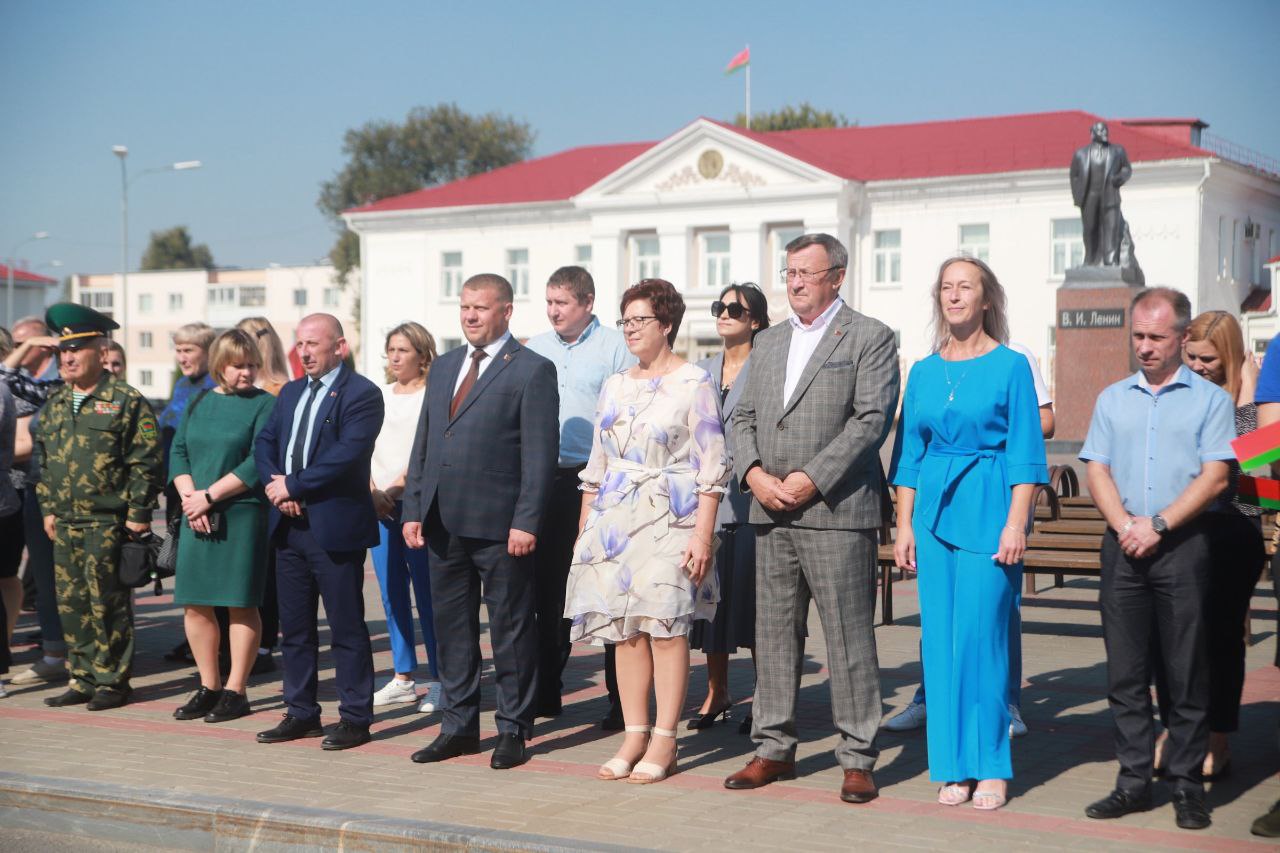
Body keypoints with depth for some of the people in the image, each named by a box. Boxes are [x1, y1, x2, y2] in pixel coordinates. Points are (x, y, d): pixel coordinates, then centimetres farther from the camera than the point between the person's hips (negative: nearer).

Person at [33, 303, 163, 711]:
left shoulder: (127, 401, -6)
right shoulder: (55, 404, 13)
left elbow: (145, 462, -9)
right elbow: (44, 460, 19)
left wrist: (138, 513, -12)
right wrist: (48, 509, 13)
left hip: (108, 523, -6)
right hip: (65, 523, 6)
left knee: (107, 604, -1)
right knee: (71, 604, 9)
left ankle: (112, 681, 9)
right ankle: (83, 680, 19)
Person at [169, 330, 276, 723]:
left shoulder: (265, 405, -3)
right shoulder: (199, 402, 13)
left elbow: (258, 464, -12)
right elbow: (178, 452, 9)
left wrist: (209, 495, -14)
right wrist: (189, 495, -8)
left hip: (243, 515, -5)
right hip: (196, 517, 5)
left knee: (240, 604, 0)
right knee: (195, 604, 7)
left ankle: (235, 691, 8)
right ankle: (208, 687, 19)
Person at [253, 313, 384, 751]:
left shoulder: (361, 394, -9)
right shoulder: (290, 392, 17)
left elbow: (347, 454, -20)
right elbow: (264, 443, 13)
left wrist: (292, 486, -16)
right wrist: (274, 486, -7)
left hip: (335, 527, -8)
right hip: (288, 524, 8)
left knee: (347, 627, -1)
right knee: (294, 627, 13)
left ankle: (355, 718, 7)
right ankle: (301, 713, 22)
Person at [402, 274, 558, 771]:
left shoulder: (532, 371, -5)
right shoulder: (444, 366, 16)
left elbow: (540, 454, -10)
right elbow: (423, 445, 17)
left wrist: (526, 522, -16)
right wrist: (413, 510, 9)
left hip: (500, 526, -6)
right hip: (444, 524, 7)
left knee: (510, 628, 3)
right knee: (451, 626, 12)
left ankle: (513, 730, 13)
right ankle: (459, 726, 23)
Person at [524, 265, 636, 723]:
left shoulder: (615, 348, -2)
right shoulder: (533, 350, 11)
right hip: (546, 480, 5)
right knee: (549, 590, 11)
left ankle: (621, 698, 6)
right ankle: (546, 692, 21)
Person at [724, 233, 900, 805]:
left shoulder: (870, 338, -1)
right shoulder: (767, 341, 18)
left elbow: (871, 419, -10)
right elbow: (743, 416, 16)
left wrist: (811, 480, -15)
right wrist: (754, 472, -3)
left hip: (836, 510, -6)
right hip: (771, 513, 6)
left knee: (849, 637, -3)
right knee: (774, 634, 10)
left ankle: (857, 758, 5)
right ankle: (775, 748, 20)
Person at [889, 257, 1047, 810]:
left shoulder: (1010, 366, -1)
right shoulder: (923, 372, 12)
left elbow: (1025, 453, -4)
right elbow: (909, 453, 13)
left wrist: (1016, 524, -12)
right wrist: (905, 526, 8)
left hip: (988, 513, -4)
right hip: (934, 513, 5)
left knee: (982, 636, -6)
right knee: (940, 639, 4)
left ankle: (991, 768, 4)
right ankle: (953, 766, 12)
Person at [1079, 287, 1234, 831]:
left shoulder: (1209, 399, 4)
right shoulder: (1113, 399, 15)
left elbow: (1215, 477, -5)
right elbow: (1098, 471, 8)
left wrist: (1158, 526, -13)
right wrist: (1125, 525, -8)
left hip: (1181, 546, -3)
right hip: (1122, 547, 3)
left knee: (1186, 673, 0)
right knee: (1125, 672, 4)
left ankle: (1186, 785, 7)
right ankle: (1133, 781, 11)